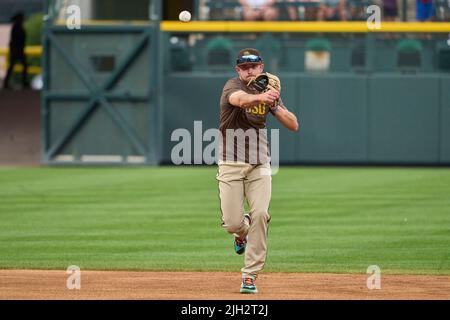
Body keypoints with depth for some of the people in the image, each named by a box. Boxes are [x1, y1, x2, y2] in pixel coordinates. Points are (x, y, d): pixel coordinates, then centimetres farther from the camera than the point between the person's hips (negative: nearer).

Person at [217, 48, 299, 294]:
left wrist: (276, 105, -17)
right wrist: (260, 98, -57)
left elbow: (293, 125, 1)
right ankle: (243, 231, 32)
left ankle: (250, 276, -8)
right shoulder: (233, 86, -8)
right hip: (231, 165, -3)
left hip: (259, 165, 3)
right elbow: (240, 99, -35)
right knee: (232, 223, -8)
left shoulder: (268, 91, 7)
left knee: (260, 215, -15)